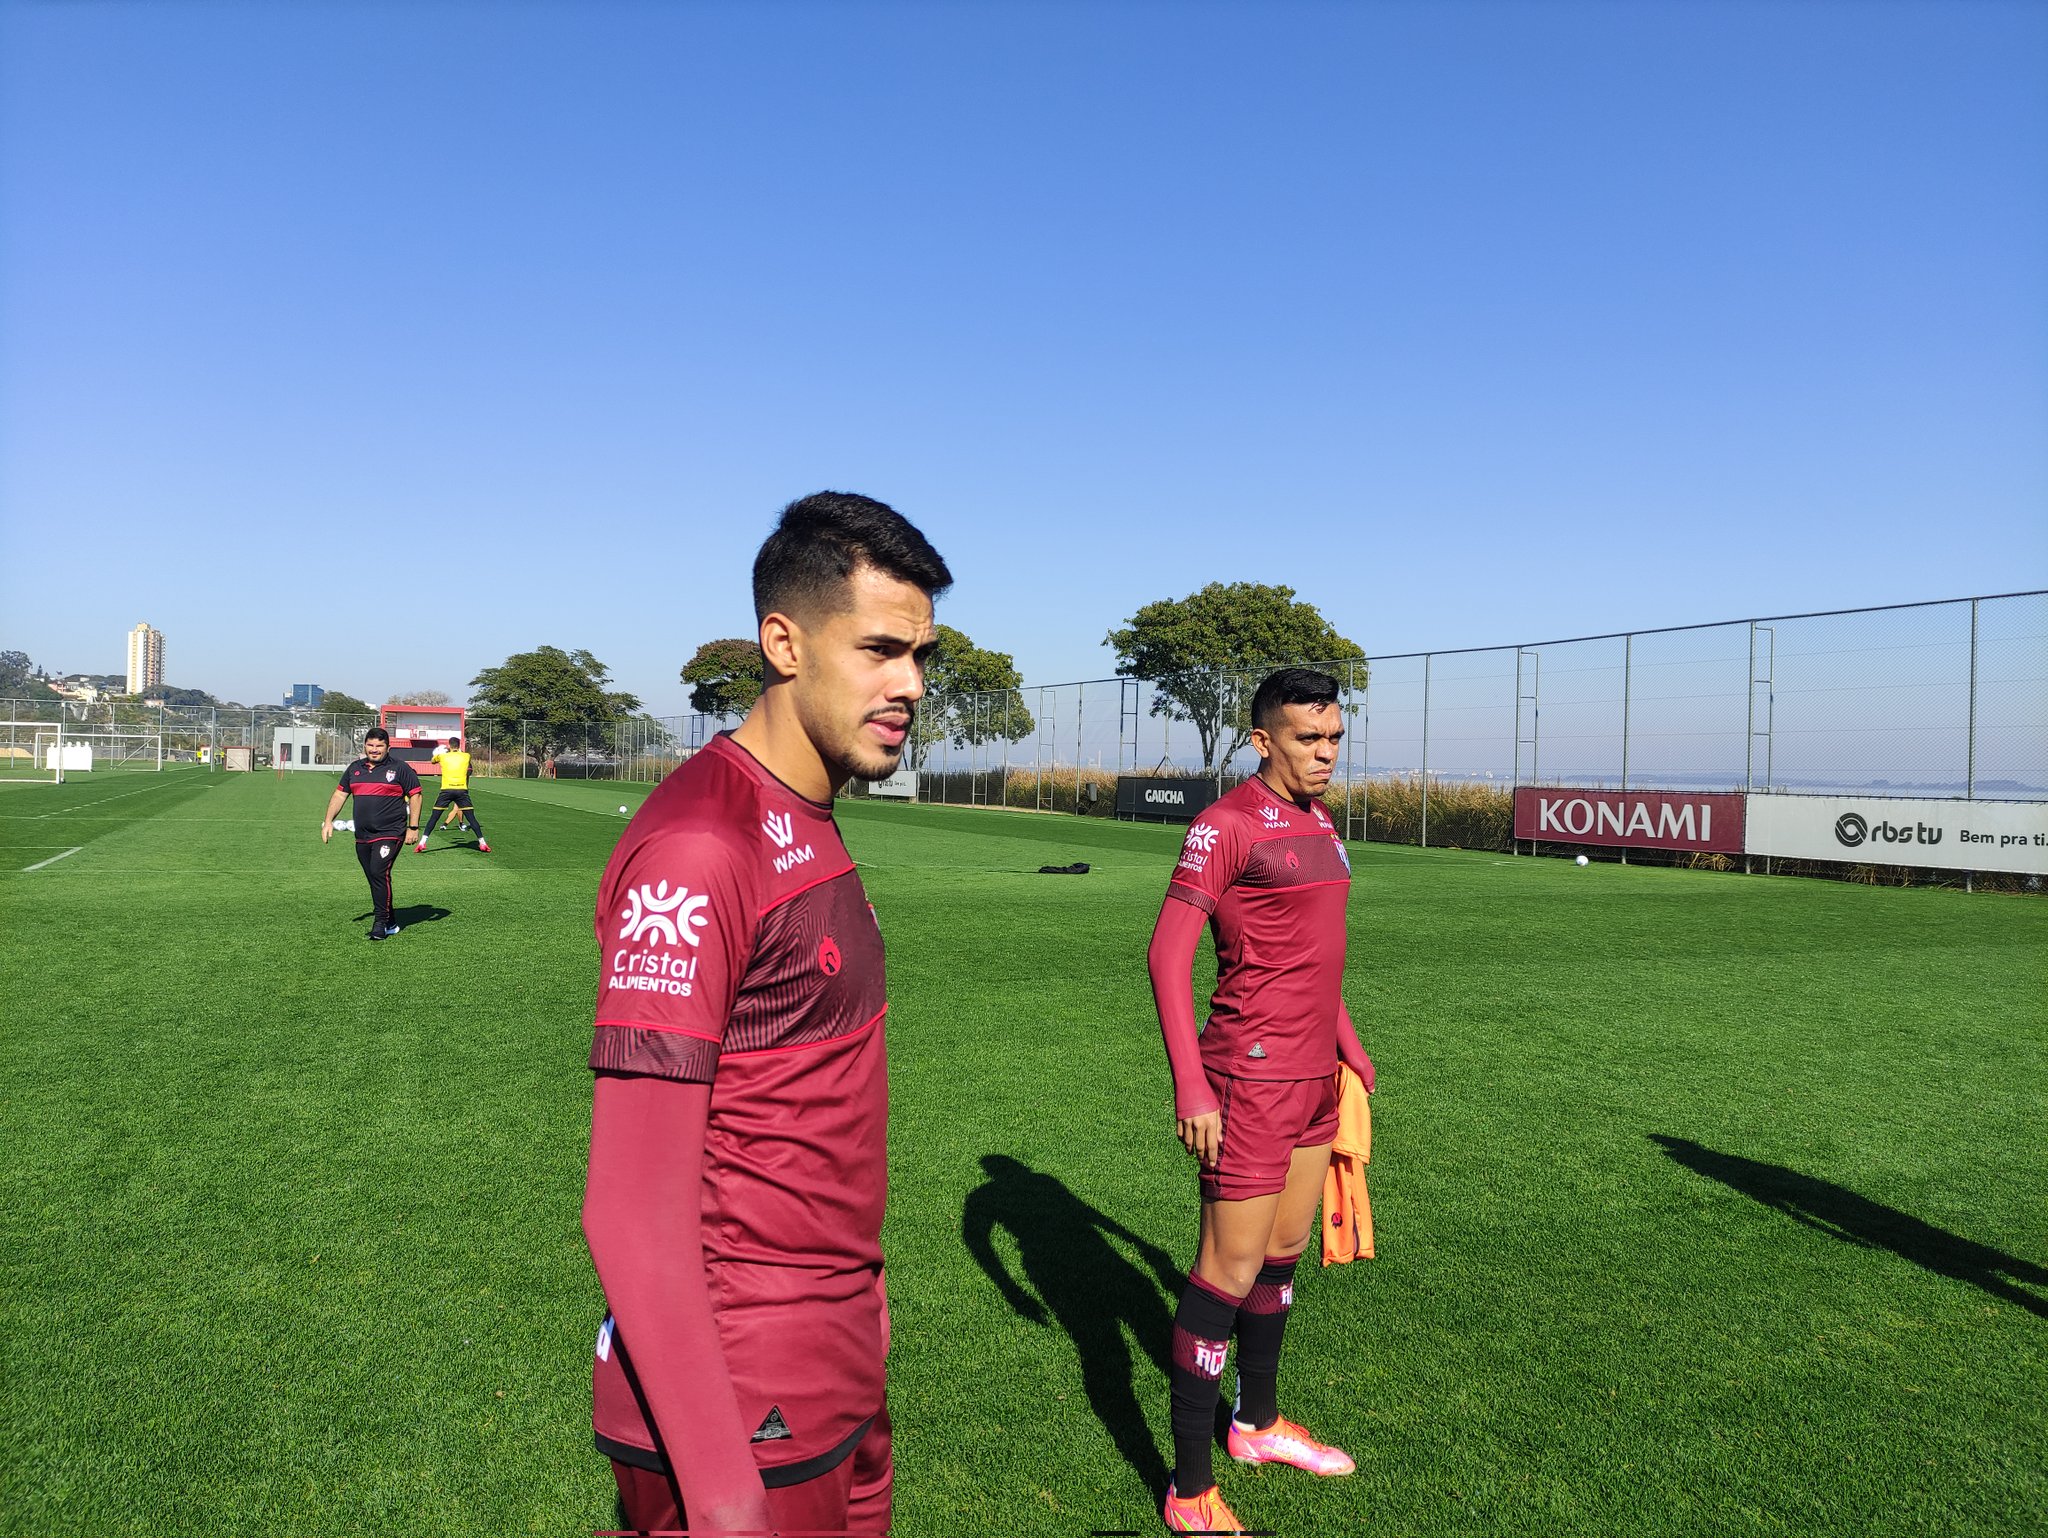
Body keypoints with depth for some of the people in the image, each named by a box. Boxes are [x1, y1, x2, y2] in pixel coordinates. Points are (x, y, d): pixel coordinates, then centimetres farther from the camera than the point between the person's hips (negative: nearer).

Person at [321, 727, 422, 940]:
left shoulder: (399, 768, -1)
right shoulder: (355, 768, 14)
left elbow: (415, 795, 0)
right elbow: (339, 794, 20)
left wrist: (413, 827, -5)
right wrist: (328, 821, 11)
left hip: (390, 834, -6)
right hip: (362, 837, 6)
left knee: (379, 873, -20)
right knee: (375, 880, 8)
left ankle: (380, 923, -14)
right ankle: (390, 924, 18)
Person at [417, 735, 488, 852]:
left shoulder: (442, 756, 8)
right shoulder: (466, 756, 8)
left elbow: (433, 760, 31)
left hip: (446, 790, 0)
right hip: (462, 790, 0)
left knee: (434, 817, 7)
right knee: (471, 817, 5)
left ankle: (422, 842, 1)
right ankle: (482, 843, 1)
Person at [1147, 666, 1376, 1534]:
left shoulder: (1319, 822, 11)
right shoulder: (1229, 825, -16)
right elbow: (1167, 955, -19)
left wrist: (1345, 1038, 23)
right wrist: (1190, 1085, -23)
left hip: (1314, 1074, 9)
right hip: (1252, 1078, -9)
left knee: (1285, 1250, 20)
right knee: (1231, 1271, -2)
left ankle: (1258, 1423, 39)